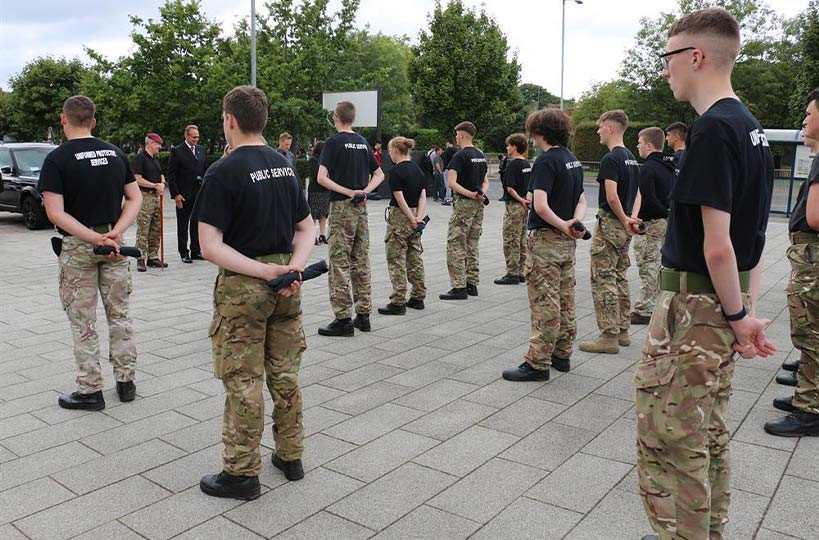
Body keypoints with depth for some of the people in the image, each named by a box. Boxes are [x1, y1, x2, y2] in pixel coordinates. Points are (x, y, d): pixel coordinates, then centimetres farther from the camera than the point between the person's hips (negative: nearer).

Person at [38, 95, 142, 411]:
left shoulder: (56, 159, -10)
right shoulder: (116, 153, 4)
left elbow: (56, 213, -19)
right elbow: (135, 198, 2)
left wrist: (96, 239, -20)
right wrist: (115, 233, -10)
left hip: (77, 246, -4)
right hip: (114, 243, 4)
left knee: (83, 321, 5)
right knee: (119, 314, 14)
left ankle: (90, 390, 12)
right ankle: (126, 381, 20)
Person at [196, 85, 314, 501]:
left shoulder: (223, 172, -14)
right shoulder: (286, 167, 8)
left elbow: (210, 247, -21)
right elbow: (307, 228, 9)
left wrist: (264, 271, -20)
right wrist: (294, 265, -7)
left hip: (243, 285, -6)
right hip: (286, 285, 7)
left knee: (242, 381, 4)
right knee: (285, 375, 17)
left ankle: (242, 473, 16)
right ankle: (291, 457, 29)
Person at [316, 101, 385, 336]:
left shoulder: (334, 142, -8)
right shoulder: (363, 142, 12)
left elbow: (322, 178, -18)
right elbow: (379, 174, 16)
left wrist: (347, 192, -14)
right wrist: (364, 191, 1)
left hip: (342, 206, -6)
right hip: (361, 209, 6)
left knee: (340, 263, -3)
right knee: (361, 261, 11)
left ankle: (343, 319, -3)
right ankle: (363, 315, 16)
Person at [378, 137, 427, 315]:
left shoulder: (395, 171, -14)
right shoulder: (417, 169, 10)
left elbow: (400, 199, -18)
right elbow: (423, 196, 3)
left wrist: (412, 219, -13)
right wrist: (419, 217, -6)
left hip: (400, 217, -8)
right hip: (414, 216, 8)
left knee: (396, 260, -3)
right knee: (415, 258, 13)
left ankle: (398, 302, -1)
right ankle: (418, 297, 20)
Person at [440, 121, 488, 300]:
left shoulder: (460, 156, -12)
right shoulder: (481, 155, 14)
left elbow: (452, 183, -21)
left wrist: (469, 194, -20)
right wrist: (481, 193, -1)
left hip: (464, 204, -8)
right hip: (479, 205, 8)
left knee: (455, 245, -4)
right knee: (472, 246, 13)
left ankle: (459, 287, -7)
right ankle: (472, 284, 17)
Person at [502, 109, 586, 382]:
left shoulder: (546, 161, -16)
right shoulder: (573, 160, 12)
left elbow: (540, 205, -27)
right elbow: (581, 200, 13)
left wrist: (563, 226, -15)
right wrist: (575, 222, -5)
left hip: (546, 239, -9)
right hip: (567, 241, 9)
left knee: (545, 303, -5)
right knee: (565, 300, 15)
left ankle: (537, 363, 1)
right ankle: (562, 354, 25)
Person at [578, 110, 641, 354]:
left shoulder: (610, 159, -16)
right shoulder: (631, 158, 14)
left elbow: (612, 197, -24)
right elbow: (637, 194, 16)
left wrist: (624, 221, -11)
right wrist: (631, 219, 4)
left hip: (610, 225, -9)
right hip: (624, 227, 9)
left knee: (603, 280, -4)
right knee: (619, 278, 15)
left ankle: (609, 337, -2)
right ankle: (622, 331, 22)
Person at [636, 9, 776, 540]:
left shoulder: (712, 128, -19)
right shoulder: (751, 127, 11)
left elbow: (716, 246, -22)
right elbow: (751, 235, 13)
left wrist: (737, 316, -11)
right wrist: (746, 309, 12)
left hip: (694, 304, -9)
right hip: (726, 304, 10)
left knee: (668, 439, 2)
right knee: (709, 434, 19)